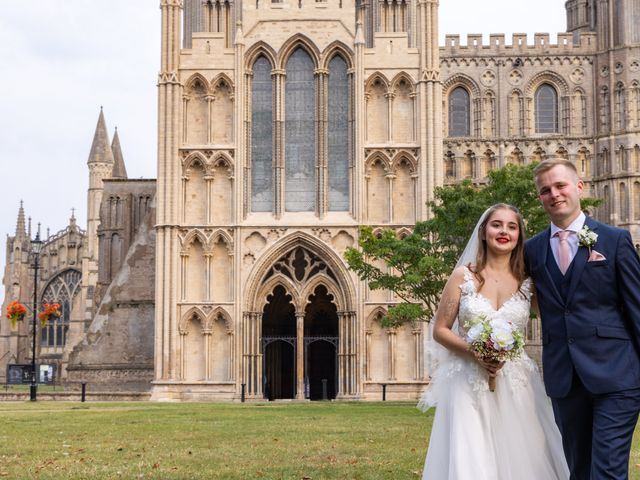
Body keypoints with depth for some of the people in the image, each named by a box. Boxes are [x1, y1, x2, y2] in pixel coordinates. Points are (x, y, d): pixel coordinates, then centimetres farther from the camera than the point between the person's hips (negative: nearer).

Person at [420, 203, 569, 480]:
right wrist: (473, 351, -13)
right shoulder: (464, 276, 1)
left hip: (514, 386, 2)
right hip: (468, 384, -2)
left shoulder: (527, 282, 6)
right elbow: (440, 330, 2)